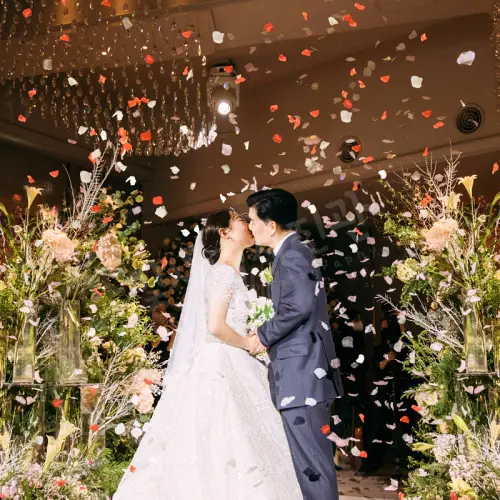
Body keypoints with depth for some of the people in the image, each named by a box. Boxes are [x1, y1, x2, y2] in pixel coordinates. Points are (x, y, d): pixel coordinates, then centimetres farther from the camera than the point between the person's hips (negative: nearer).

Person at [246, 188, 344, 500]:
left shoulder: (291, 255, -12)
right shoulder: (297, 253, 18)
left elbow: (298, 306, -27)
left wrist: (263, 336, -14)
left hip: (300, 374, -10)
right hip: (306, 372, 10)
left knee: (310, 458, -5)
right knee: (312, 456, 16)